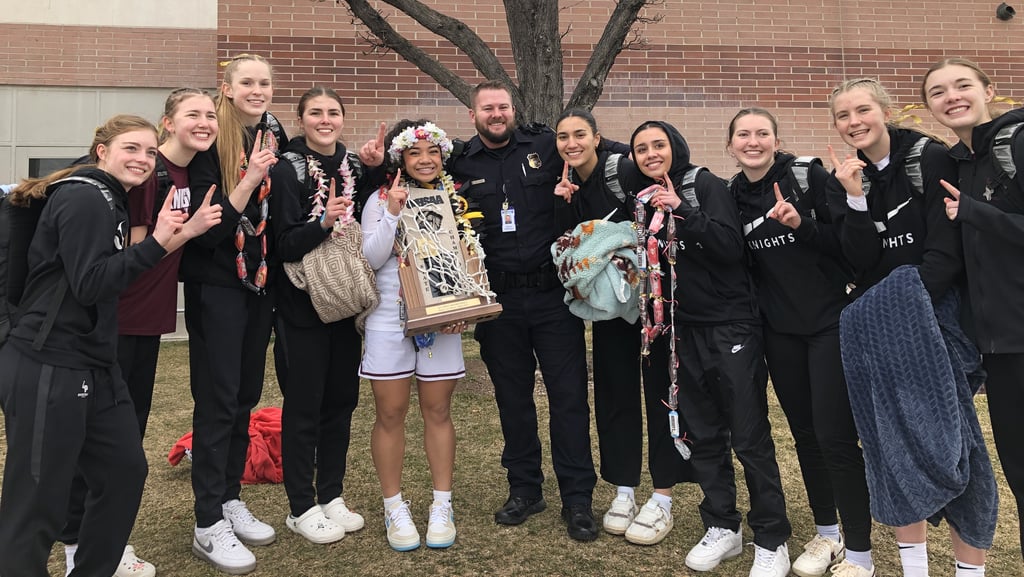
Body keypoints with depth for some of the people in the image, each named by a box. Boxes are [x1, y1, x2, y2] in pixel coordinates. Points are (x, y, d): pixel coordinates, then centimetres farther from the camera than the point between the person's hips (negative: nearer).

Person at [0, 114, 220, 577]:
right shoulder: (84, 199, -13)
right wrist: (157, 242, -24)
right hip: (46, 370, -10)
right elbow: (90, 285, -21)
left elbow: (119, 273, 18)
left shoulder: (111, 202, 16)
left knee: (125, 471, 15)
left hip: (94, 367, 10)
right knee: (38, 500, -1)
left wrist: (179, 235, 8)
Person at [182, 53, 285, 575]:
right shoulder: (211, 144, -11)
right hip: (216, 285, -6)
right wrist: (249, 180, -26)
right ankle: (209, 526, 9)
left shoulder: (274, 136, 7)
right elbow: (206, 224, -18)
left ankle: (231, 499, 28)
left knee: (246, 395, 13)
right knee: (217, 400, -2)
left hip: (260, 282, 6)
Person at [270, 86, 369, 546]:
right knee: (305, 403, 2)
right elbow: (285, 245, -16)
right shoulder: (288, 171, -10)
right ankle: (301, 508, 16)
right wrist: (324, 222, -31)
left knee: (342, 398, 11)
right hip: (304, 303, -6)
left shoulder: (354, 167, 7)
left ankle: (332, 496, 26)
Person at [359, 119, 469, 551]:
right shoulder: (381, 199, 0)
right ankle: (394, 507, 20)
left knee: (437, 411, 8)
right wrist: (393, 212, -16)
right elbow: (372, 257, -7)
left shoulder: (455, 199, 7)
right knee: (391, 414, 5)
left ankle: (442, 505, 21)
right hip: (390, 318, -1)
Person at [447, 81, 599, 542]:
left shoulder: (546, 146, 1)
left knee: (569, 396, 2)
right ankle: (524, 489, 29)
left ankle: (577, 498, 15)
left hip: (553, 293, -1)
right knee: (512, 397, 13)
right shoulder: (461, 165, 5)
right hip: (498, 300, 2)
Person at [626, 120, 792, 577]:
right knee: (703, 435, 12)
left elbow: (732, 247, -18)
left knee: (750, 437, 0)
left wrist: (683, 211, -23)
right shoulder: (645, 200, 11)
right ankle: (722, 528, 26)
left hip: (731, 328, -6)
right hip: (685, 330, 6)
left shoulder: (705, 185, -6)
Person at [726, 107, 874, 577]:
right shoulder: (733, 195, 5)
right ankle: (826, 534, 30)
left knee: (836, 435, -5)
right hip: (780, 330, 5)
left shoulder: (810, 176, -9)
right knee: (803, 431, 12)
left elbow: (848, 243, -13)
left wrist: (801, 224, -25)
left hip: (829, 321, -4)